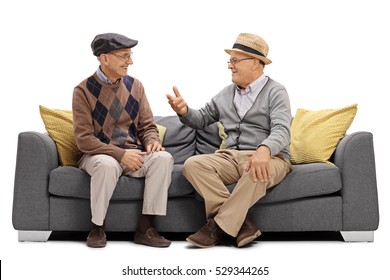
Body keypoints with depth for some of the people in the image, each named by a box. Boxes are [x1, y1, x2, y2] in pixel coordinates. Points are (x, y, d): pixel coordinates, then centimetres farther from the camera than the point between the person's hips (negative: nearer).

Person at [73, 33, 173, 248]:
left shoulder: (135, 86, 7)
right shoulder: (83, 90, -6)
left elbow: (148, 126, 9)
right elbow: (84, 139, -12)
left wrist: (152, 141, -15)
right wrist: (120, 154, -24)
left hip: (133, 153, 4)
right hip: (98, 155, -3)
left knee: (164, 158, -26)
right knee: (107, 165, -39)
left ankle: (145, 227, -20)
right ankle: (97, 227, -15)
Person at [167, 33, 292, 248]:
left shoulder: (275, 92, 0)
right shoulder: (226, 93, 18)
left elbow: (281, 131, -16)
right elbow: (201, 119, 23)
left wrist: (264, 149, -40)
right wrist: (184, 111, -2)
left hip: (269, 158, -5)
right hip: (231, 156, 5)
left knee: (256, 172, -40)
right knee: (192, 164, -21)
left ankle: (219, 226, -25)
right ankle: (241, 222, -28)